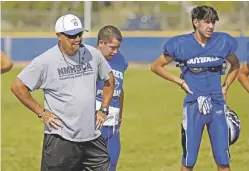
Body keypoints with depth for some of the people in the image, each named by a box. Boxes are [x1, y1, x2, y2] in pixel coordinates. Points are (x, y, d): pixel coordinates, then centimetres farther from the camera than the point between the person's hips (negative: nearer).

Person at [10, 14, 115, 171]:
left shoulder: (93, 54, 4)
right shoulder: (46, 61, -9)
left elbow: (109, 78, 21)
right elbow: (18, 86, -4)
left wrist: (103, 110, 13)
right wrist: (41, 112, -6)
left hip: (92, 136, 4)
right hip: (60, 139, -4)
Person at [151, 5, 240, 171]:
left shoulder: (223, 42, 1)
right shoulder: (181, 44, -5)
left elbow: (235, 65, 21)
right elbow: (156, 66, 8)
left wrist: (226, 86, 9)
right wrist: (181, 82, 1)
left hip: (217, 105, 2)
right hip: (194, 106, -2)